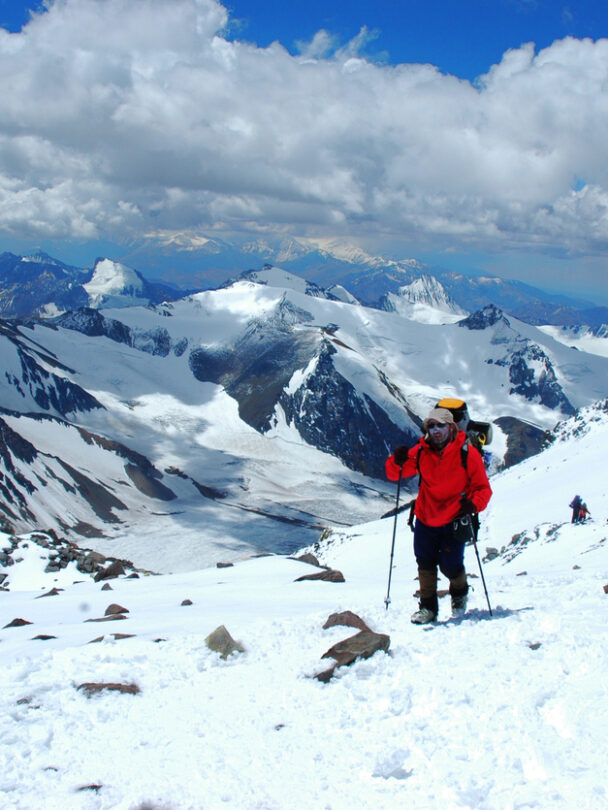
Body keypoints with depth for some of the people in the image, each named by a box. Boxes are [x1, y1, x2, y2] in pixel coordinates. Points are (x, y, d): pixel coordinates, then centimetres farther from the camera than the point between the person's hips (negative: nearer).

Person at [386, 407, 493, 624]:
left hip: (454, 520, -3)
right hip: (425, 518, 3)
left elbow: (483, 488, -5)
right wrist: (397, 462, -18)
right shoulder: (420, 452, -3)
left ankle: (460, 592, 34)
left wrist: (474, 504, -25)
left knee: (450, 566, 0)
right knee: (425, 563, 6)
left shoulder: (467, 454, -11)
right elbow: (394, 474, 4)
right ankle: (428, 606, 25)